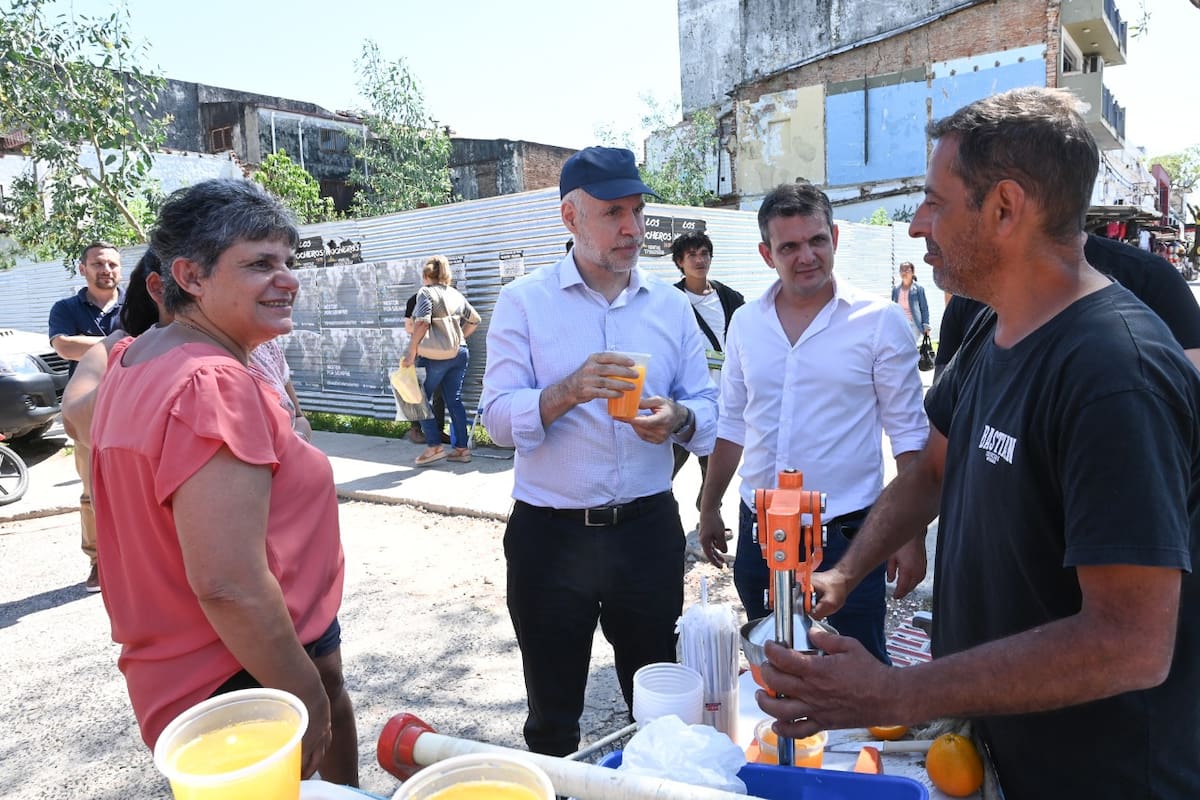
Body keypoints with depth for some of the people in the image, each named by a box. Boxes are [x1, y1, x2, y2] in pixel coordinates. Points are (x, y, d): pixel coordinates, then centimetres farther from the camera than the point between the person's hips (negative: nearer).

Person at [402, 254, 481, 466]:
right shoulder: (456, 294, 13)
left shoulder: (426, 292, -6)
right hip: (460, 353, 6)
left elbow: (422, 323, -20)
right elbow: (474, 320, 21)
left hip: (436, 355, -6)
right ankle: (462, 448, 12)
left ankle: (435, 446, 2)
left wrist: (411, 353, -16)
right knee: (454, 400, 11)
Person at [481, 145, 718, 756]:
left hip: (649, 525, 3)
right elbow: (498, 418, -10)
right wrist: (568, 392, -28)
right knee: (553, 717, 16)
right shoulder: (524, 302, -4)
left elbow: (707, 407, 5)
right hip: (550, 534, -2)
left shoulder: (671, 306, 5)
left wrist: (677, 418, -17)